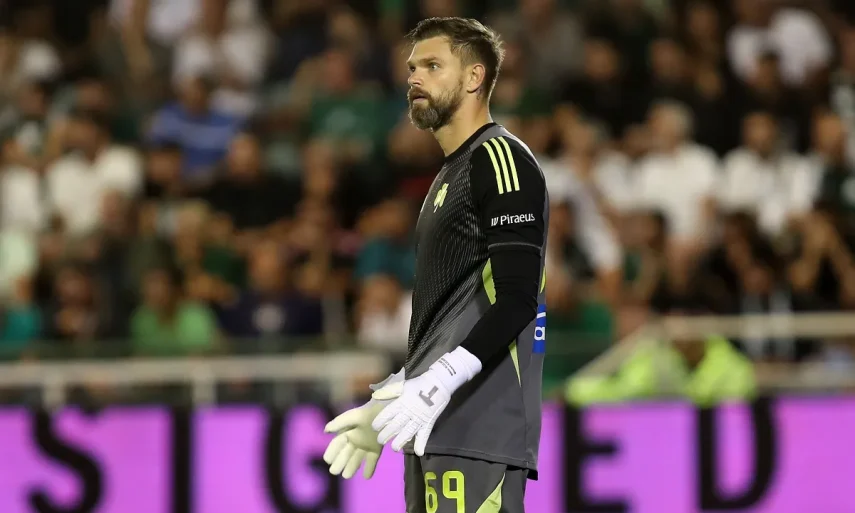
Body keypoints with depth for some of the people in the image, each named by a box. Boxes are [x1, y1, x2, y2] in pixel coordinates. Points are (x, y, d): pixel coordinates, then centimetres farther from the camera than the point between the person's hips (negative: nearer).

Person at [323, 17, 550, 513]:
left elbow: (516, 299, -16)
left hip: (479, 427, -10)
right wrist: (390, 400, 26)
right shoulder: (452, 175, 24)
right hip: (435, 426, 10)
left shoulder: (499, 158, -6)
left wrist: (442, 380, -25)